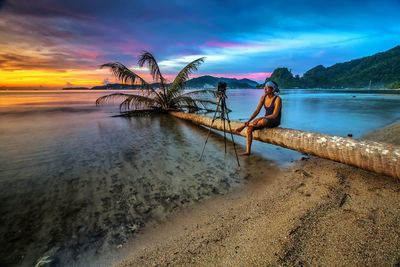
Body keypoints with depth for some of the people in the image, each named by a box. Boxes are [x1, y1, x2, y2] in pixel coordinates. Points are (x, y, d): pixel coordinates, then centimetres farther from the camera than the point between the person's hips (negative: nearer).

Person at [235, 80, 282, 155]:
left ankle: (244, 125, -15)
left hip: (275, 121, -6)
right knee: (249, 128, -18)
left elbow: (274, 115, -22)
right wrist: (249, 120, -14)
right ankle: (248, 151, -17)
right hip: (265, 119, 7)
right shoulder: (263, 97, 1)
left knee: (262, 121, -41)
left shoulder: (277, 99, -17)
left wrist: (261, 118, -31)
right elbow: (257, 111, -1)